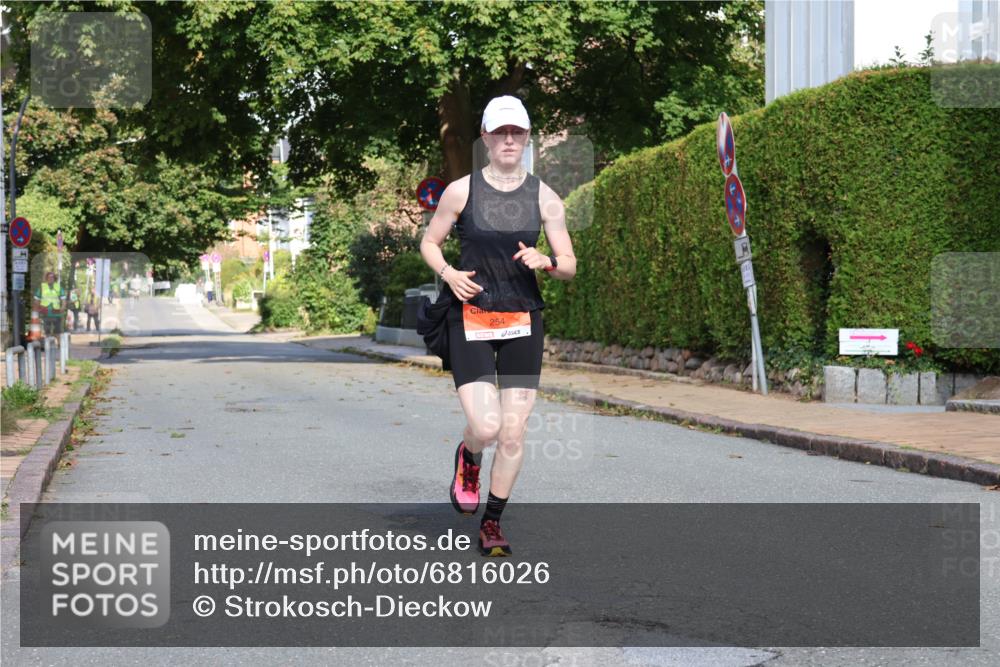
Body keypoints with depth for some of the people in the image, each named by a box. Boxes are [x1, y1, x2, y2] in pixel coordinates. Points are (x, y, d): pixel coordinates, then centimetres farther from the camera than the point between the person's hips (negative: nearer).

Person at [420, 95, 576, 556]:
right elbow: (429, 242, 12)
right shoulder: (462, 191, 0)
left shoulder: (544, 197, 4)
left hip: (523, 322, 2)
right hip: (470, 319, -2)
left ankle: (492, 523, 18)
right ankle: (467, 458, 22)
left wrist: (546, 262, -14)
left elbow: (569, 267, 8)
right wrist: (448, 273, -8)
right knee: (486, 426, -15)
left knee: (513, 433, 0)